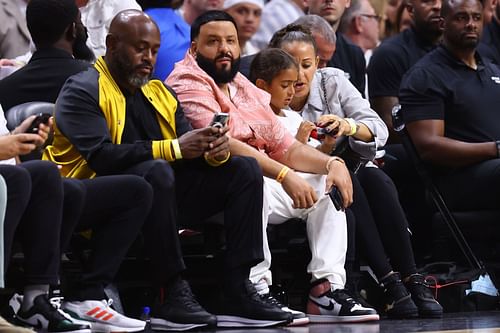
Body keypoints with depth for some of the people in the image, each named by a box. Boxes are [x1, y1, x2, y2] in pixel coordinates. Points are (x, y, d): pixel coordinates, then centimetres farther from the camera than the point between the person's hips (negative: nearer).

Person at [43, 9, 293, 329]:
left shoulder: (160, 93, 19)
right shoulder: (82, 91, -4)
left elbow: (190, 155, 10)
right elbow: (100, 156, -21)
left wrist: (215, 151, -15)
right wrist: (173, 148, -26)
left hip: (163, 194, 8)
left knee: (245, 169, -5)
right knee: (157, 171, -36)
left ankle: (238, 293, -18)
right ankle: (173, 294, -35)